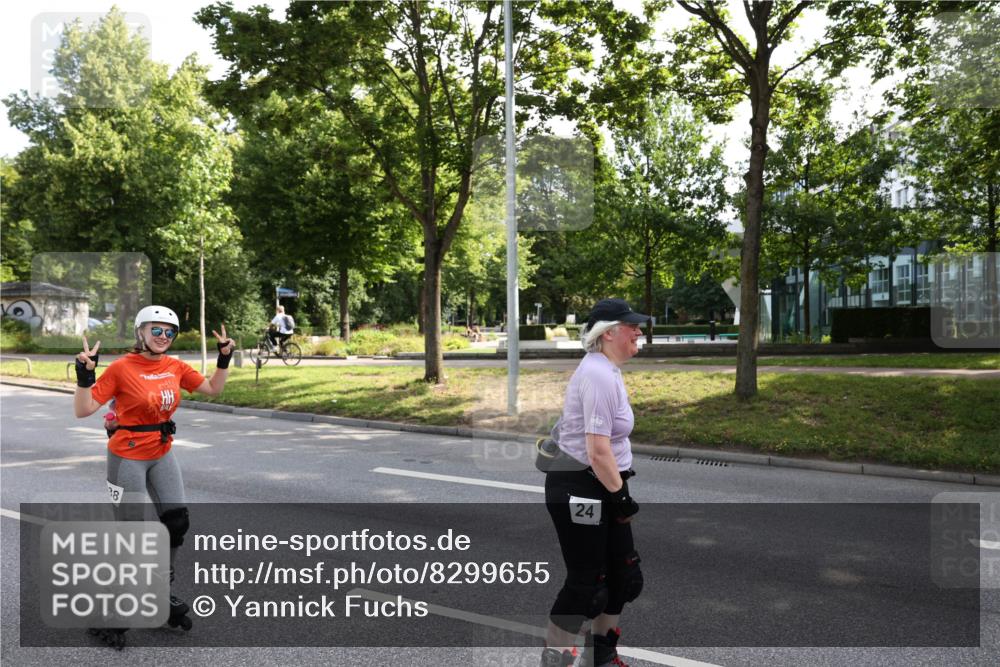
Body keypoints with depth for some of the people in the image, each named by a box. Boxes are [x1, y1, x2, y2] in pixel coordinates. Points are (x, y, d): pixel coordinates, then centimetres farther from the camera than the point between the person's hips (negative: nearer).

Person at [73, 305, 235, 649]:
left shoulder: (175, 366, 0)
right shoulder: (121, 368, -16)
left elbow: (213, 389, 8)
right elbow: (83, 410, -18)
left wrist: (224, 358, 0)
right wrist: (85, 374, -31)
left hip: (162, 455, 6)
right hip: (128, 458, -6)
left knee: (176, 521, 7)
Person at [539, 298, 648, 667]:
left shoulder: (606, 370, 12)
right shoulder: (599, 375, -21)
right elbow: (598, 450, -25)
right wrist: (621, 497, -15)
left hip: (601, 488, 10)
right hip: (579, 490, -10)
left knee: (623, 574, 17)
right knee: (585, 583, 0)